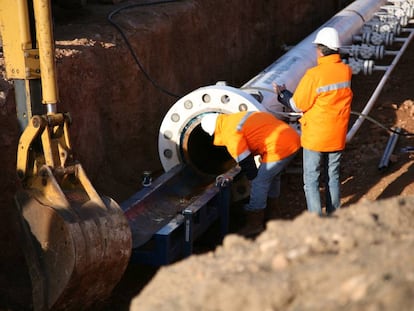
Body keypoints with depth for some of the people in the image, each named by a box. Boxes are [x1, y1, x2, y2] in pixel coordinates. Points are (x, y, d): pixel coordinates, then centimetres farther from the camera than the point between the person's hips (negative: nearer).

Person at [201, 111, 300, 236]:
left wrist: (253, 177, 6)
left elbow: (245, 161, -7)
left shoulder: (230, 133, -8)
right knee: (272, 176, 28)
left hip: (279, 148, -10)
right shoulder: (238, 117, 20)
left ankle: (254, 224, 5)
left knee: (259, 182, -2)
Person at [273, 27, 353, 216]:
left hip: (315, 137, -5)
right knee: (333, 177, 18)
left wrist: (282, 93, 4)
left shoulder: (314, 75, -21)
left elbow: (298, 105, -14)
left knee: (311, 181, 7)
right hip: (337, 136, 5)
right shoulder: (347, 71, -5)